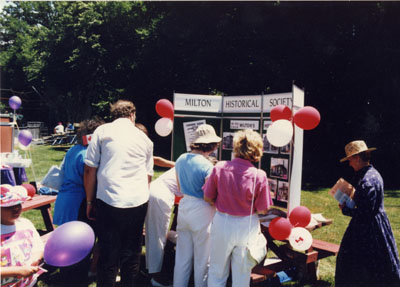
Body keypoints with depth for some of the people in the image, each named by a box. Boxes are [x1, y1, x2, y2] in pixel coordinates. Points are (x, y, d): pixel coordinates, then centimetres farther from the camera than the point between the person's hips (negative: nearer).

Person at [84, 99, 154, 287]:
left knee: (108, 255, 7)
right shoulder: (144, 138, 13)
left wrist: (90, 201, 9)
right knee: (132, 254, 14)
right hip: (138, 201, 2)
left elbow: (90, 170, 1)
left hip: (109, 201, -2)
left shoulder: (102, 131, 5)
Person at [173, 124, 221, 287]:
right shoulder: (207, 166, -20)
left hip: (183, 207, 7)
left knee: (182, 256, 19)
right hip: (201, 211, -6)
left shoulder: (181, 159, 2)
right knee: (202, 259, 11)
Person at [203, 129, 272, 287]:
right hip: (247, 226, -1)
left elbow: (207, 198, -6)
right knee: (242, 274, 19)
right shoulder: (259, 176, -19)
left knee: (217, 271, 20)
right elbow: (262, 210, -12)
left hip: (222, 223, 1)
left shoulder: (219, 167, -15)